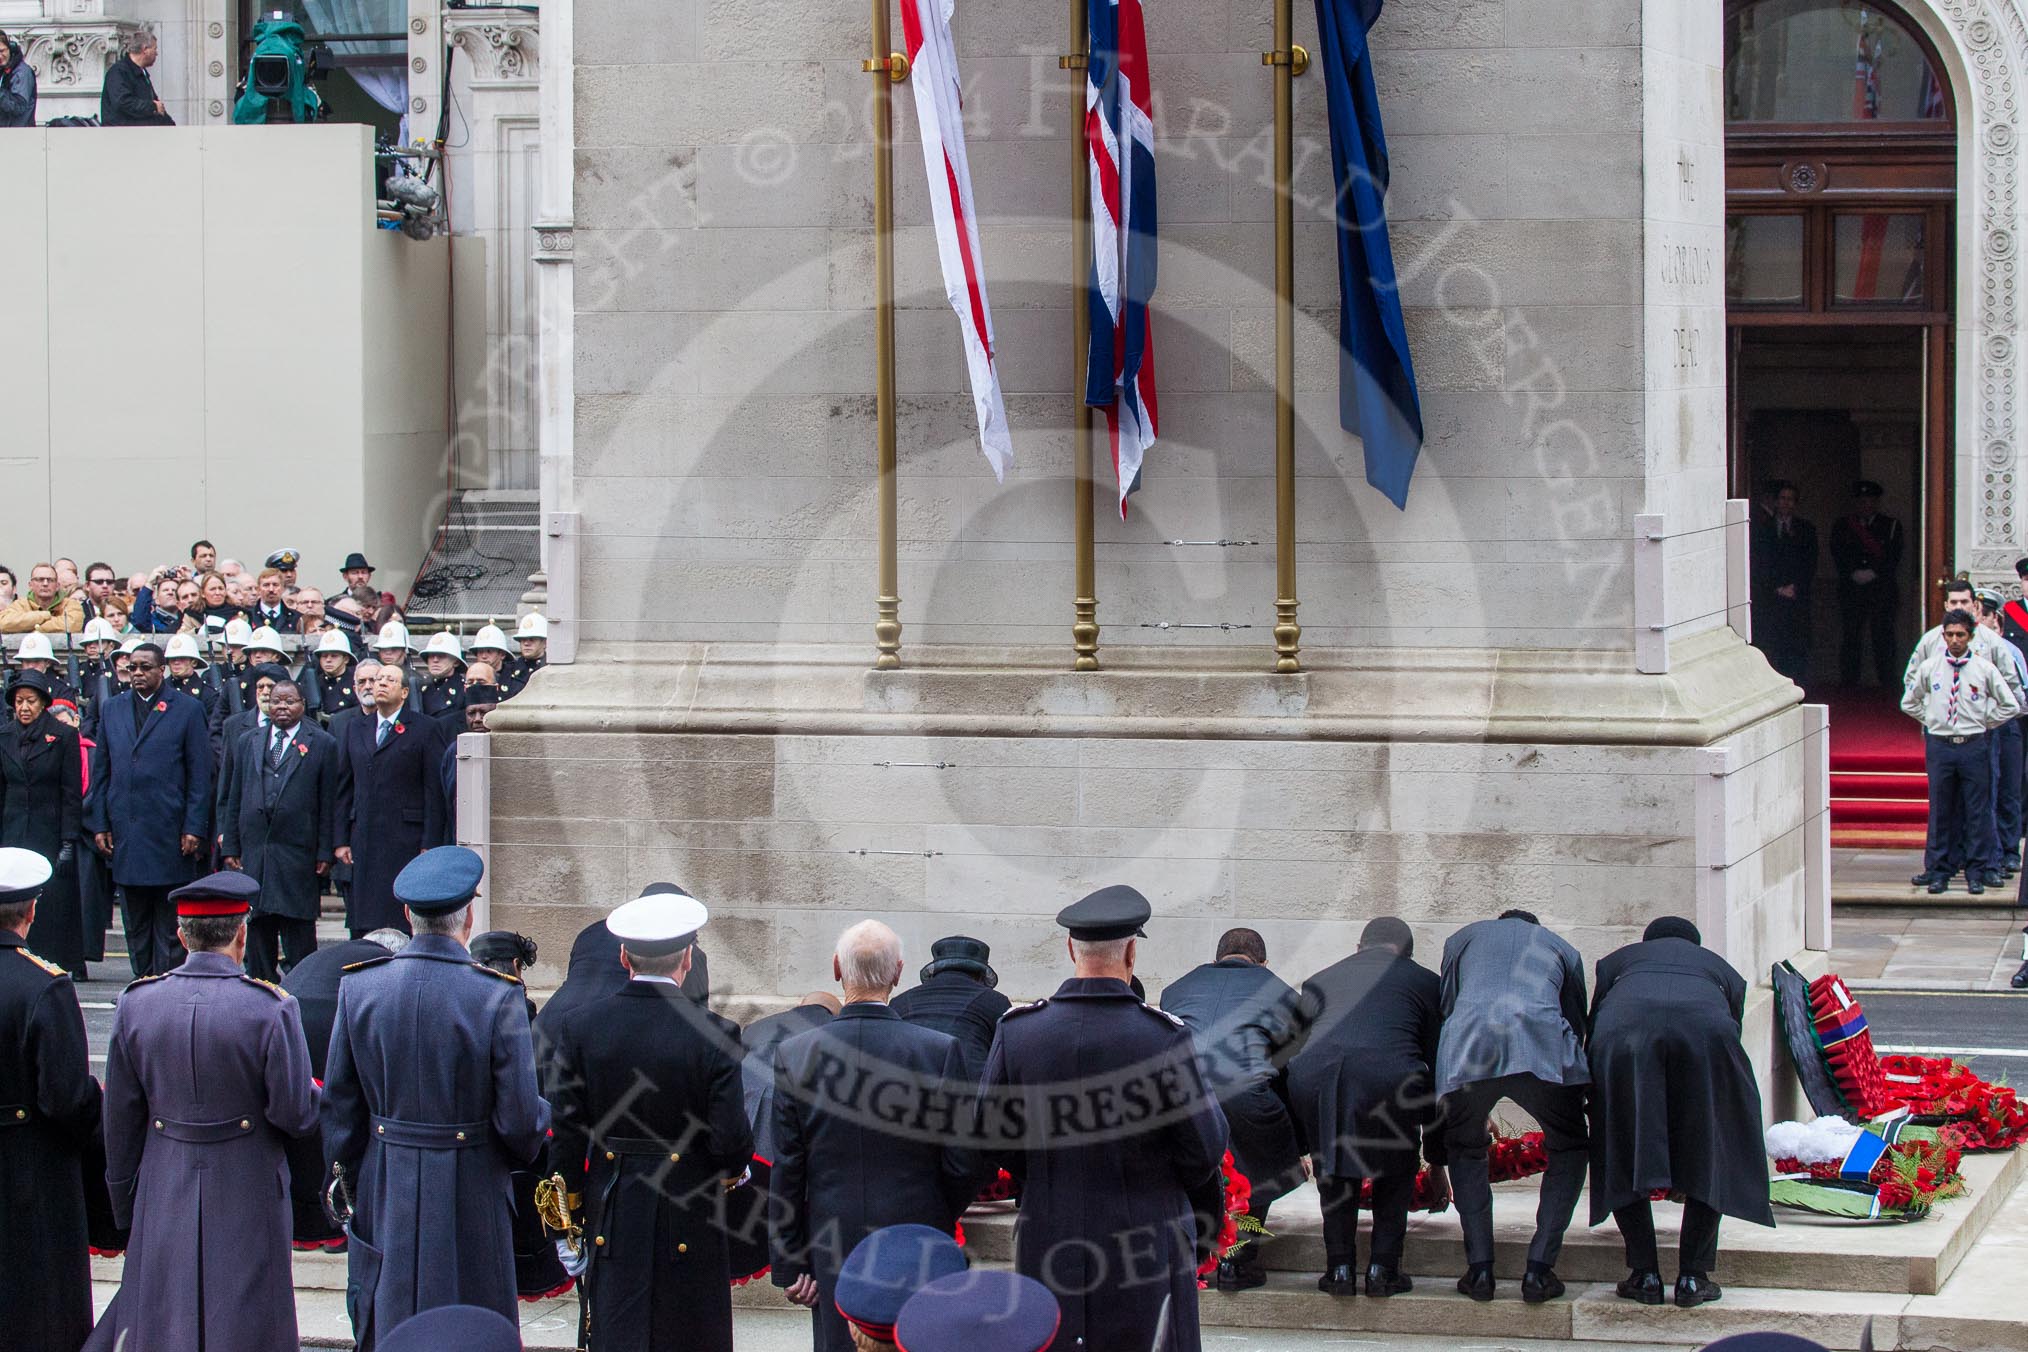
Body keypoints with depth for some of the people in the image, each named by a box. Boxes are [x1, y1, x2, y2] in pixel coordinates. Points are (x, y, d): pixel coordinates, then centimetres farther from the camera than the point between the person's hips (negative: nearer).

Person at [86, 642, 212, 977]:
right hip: (125, 833, 4)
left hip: (170, 834, -4)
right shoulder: (113, 708, 12)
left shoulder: (187, 709, 1)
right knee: (135, 924, 8)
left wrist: (194, 829, -9)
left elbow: (200, 776, -2)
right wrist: (99, 824, 5)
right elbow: (100, 772, 13)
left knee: (169, 927, 0)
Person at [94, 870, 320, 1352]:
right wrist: (314, 1092, 9)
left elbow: (120, 1119, 3)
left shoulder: (135, 1005, -4)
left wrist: (123, 1201, 14)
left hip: (164, 1197, 3)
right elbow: (297, 1115, -14)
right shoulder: (270, 1010, -16)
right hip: (246, 1198, -3)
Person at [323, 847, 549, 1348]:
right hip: (469, 1197, -3)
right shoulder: (497, 997, -17)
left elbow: (338, 1105, 2)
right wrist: (525, 1148, 9)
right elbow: (520, 1119, -14)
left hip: (384, 1194, 3)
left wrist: (347, 1183, 14)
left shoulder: (359, 988, -6)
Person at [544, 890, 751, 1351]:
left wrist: (572, 1208, 10)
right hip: (688, 1220, -2)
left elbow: (566, 1135, -2)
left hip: (611, 1214, 2)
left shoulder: (578, 1027, -6)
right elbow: (731, 1140, -13)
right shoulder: (711, 1035, -14)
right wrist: (732, 1170, 10)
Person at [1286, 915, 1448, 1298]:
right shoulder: (1425, 982, 30)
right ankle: (1382, 1266, 17)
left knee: (1333, 1161, 28)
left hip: (1313, 1073, 2)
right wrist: (1437, 1165, 38)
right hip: (1388, 1072, -1)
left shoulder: (1319, 981, 36)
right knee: (1397, 1165, 26)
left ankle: (1340, 1266, 20)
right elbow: (1436, 1077, 31)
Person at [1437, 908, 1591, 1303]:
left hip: (1467, 1048, 1)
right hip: (1542, 1047, -1)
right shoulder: (1560, 947, 34)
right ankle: (1539, 1268, 7)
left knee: (1466, 1151, 23)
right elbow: (1577, 1024, 34)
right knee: (1569, 1150, 20)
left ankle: (1479, 1269, 9)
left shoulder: (1464, 937, 34)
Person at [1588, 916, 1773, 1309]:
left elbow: (1590, 1033, 33)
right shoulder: (1720, 969, 39)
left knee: (1622, 1158, 15)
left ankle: (1645, 1275, 11)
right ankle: (1693, 1277, 11)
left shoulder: (1617, 961, 38)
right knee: (1709, 1157, 16)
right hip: (1704, 1030, 0)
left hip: (1623, 1031, 0)